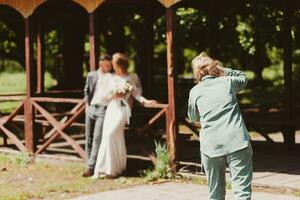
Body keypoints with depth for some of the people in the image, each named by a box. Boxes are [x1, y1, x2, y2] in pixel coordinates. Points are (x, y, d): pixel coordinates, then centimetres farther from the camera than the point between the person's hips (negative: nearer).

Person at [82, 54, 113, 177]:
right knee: (89, 138, 5)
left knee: (97, 138, -13)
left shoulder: (112, 77, 6)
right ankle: (89, 163, 13)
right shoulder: (91, 75, 11)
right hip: (90, 109, 3)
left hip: (103, 110, -3)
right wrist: (87, 103, 11)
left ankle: (91, 167, -16)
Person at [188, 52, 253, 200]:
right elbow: (243, 77, 31)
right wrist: (222, 70, 24)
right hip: (237, 142, -1)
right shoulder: (228, 82, 8)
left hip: (211, 146, 1)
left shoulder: (195, 91, 9)